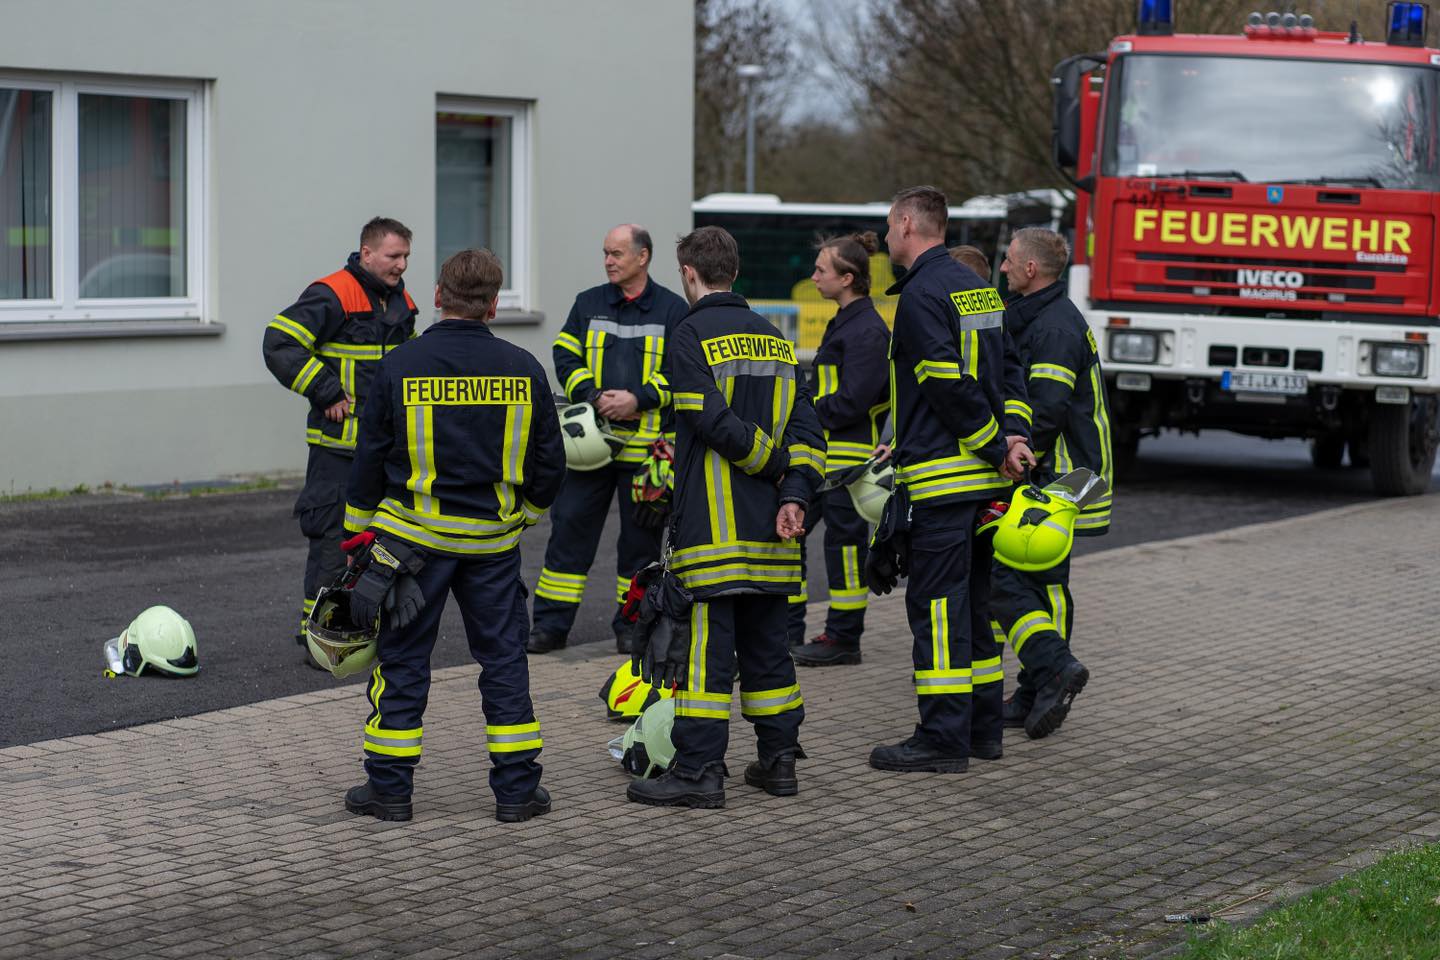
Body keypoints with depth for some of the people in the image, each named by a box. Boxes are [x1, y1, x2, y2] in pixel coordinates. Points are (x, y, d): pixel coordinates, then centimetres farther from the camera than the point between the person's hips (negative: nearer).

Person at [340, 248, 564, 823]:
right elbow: (550, 463, 4)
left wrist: (361, 532, 10)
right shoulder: (523, 370, -3)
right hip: (493, 540, 1)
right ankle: (516, 787, 12)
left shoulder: (400, 367, -7)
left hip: (413, 534, -1)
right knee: (504, 657, 10)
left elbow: (370, 459, -1)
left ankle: (390, 787, 10)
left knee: (402, 659, 7)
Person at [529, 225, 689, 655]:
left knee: (640, 535, 6)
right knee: (571, 527, 2)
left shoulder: (672, 310, 2)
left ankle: (631, 625, 18)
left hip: (646, 444, -2)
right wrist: (595, 396, -11)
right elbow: (566, 359, 6)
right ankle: (551, 624, 8)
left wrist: (639, 399, -14)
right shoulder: (589, 304, 9)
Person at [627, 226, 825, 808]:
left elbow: (717, 423, -16)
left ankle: (700, 770, -6)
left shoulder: (691, 335, -7)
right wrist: (795, 493, -3)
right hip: (771, 529, 7)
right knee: (766, 641, 14)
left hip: (714, 521, -6)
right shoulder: (773, 338, 14)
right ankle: (779, 760, 17)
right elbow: (804, 427, 7)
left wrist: (779, 468, -5)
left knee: (707, 643, -5)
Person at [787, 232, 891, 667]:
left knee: (845, 541, -1)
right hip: (820, 452, 10)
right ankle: (787, 628, 16)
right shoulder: (844, 322, 16)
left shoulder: (868, 330, -15)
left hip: (850, 455, -10)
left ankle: (843, 638, 8)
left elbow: (852, 400, -22)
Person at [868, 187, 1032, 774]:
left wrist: (996, 447, -11)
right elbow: (1002, 376, 18)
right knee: (971, 601, 15)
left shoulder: (922, 295, -14)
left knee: (936, 604, -6)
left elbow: (952, 386, -20)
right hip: (983, 479, 9)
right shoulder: (977, 287, 15)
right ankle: (982, 727, 19)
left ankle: (942, 738, -6)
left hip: (942, 479, -9)